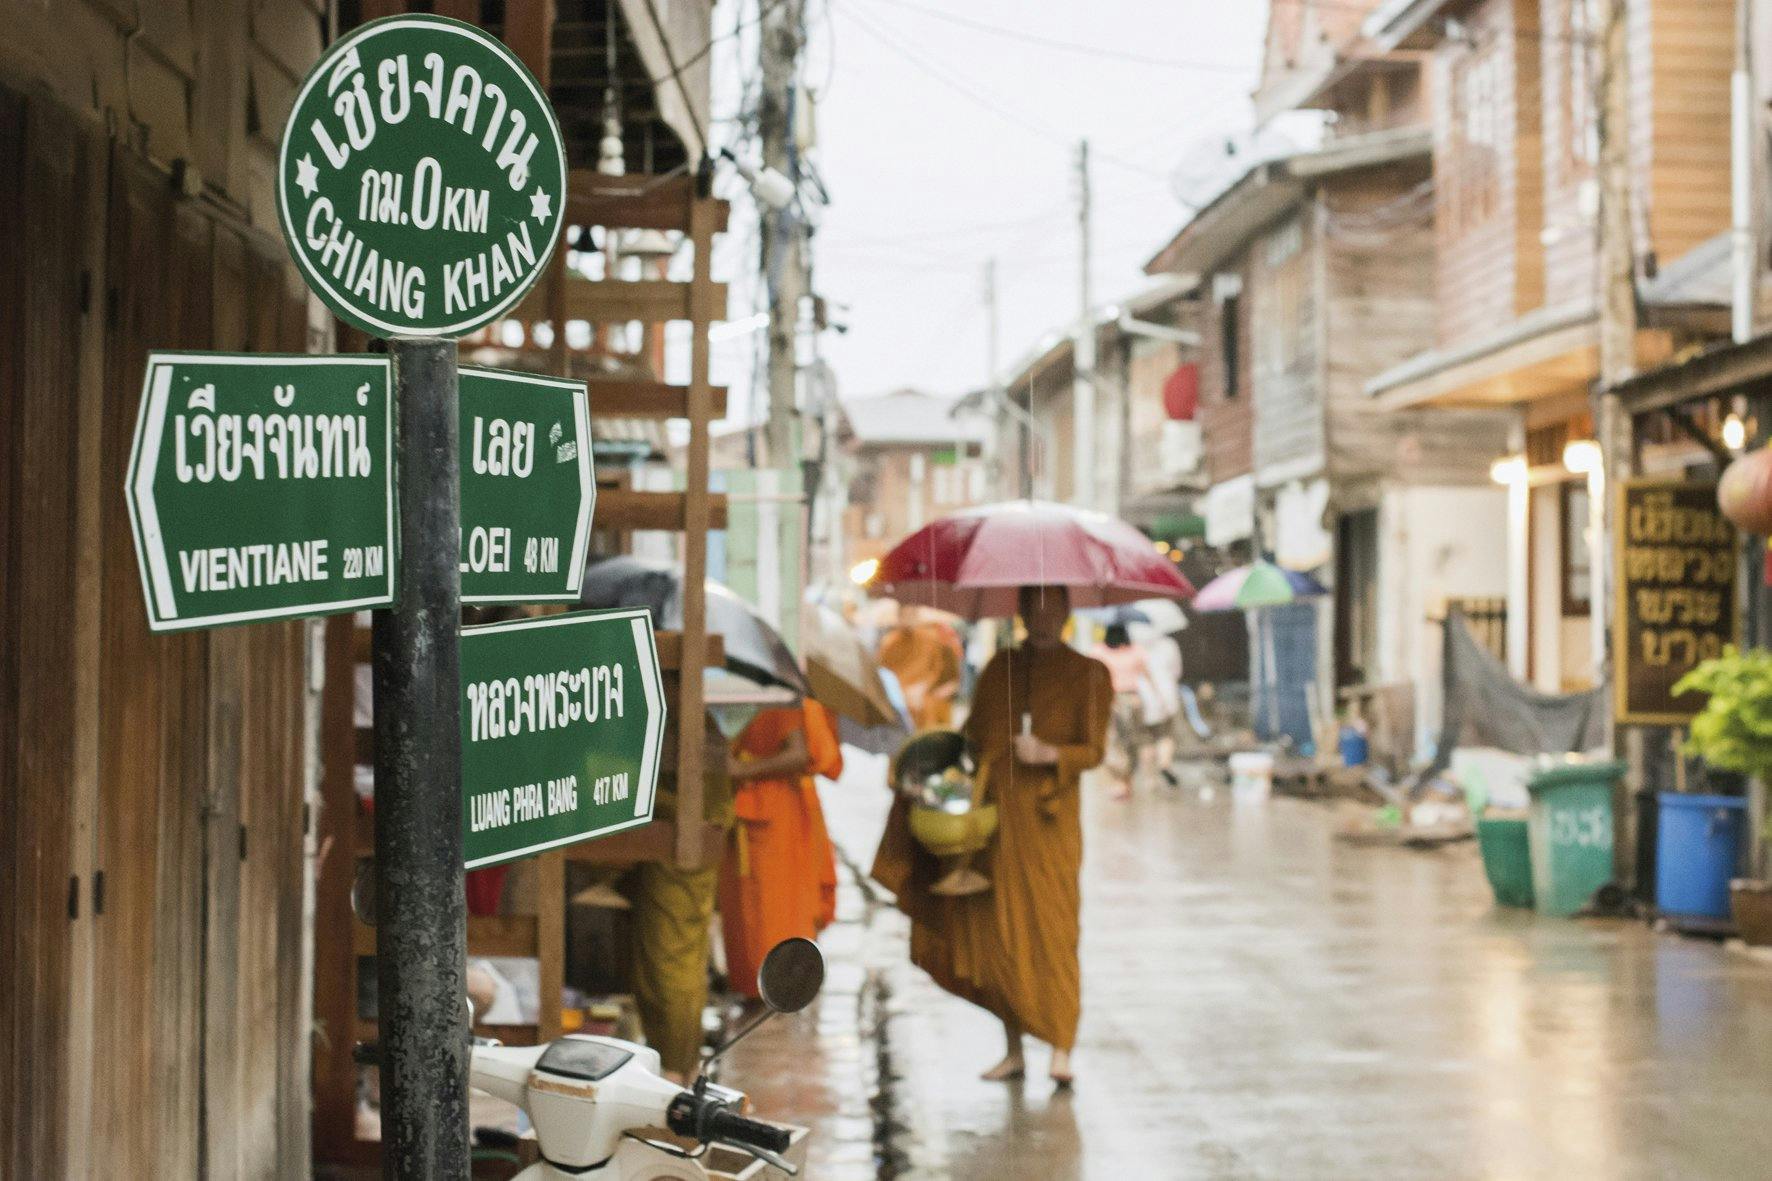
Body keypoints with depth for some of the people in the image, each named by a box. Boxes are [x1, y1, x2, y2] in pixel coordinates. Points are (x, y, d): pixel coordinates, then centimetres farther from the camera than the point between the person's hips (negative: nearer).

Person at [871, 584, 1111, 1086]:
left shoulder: (1088, 674, 3)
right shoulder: (1000, 667, 14)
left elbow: (1093, 750, -2)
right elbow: (974, 735, 17)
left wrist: (1049, 753, -19)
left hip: (1050, 818, -4)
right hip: (996, 814, 4)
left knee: (1054, 930, -9)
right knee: (999, 931, 4)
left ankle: (1061, 1049, -9)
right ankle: (1014, 1051, 13)